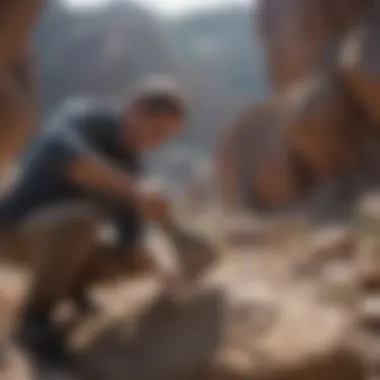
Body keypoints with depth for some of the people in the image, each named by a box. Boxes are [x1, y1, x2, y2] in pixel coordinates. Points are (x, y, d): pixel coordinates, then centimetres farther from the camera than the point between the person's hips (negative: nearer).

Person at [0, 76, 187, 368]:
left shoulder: (130, 163, 0)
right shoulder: (83, 117, -19)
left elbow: (131, 238, -2)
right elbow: (60, 150, -44)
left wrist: (159, 266, -22)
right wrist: (133, 191, -47)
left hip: (63, 231, 7)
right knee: (82, 218, -36)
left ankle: (67, 283, 16)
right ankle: (35, 318, -17)